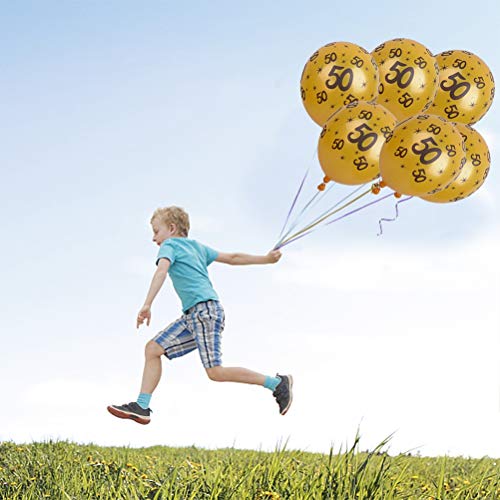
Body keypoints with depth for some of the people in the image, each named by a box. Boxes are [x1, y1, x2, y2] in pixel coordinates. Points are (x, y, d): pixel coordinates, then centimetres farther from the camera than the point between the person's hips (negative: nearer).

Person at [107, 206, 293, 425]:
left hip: (205, 310, -10)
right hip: (192, 315, 10)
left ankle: (278, 383, -4)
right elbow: (232, 258, 26)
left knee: (215, 372, -13)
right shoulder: (197, 247, 24)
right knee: (153, 348, 5)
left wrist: (147, 305, -29)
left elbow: (161, 271, -19)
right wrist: (265, 259, 35)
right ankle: (141, 407, 3)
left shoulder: (169, 246, 1)